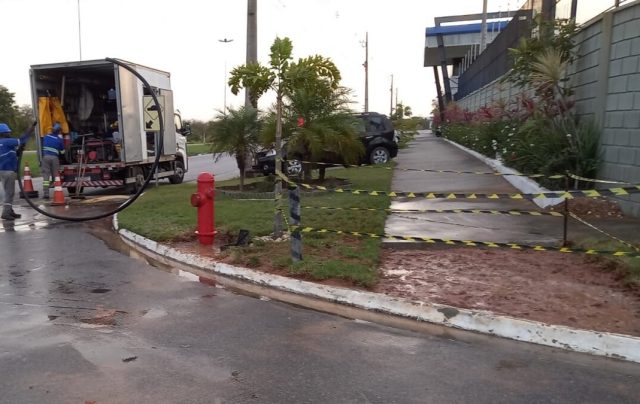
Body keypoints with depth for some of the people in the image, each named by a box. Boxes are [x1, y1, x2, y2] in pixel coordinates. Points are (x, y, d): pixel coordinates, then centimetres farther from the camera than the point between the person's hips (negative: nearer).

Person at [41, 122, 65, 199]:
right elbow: (62, 151, 9)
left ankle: (45, 193, -4)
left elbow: (43, 147, 21)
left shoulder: (46, 137, 11)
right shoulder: (60, 139, 3)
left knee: (45, 175, 1)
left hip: (45, 156, 2)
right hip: (54, 157, -2)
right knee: (55, 175, 4)